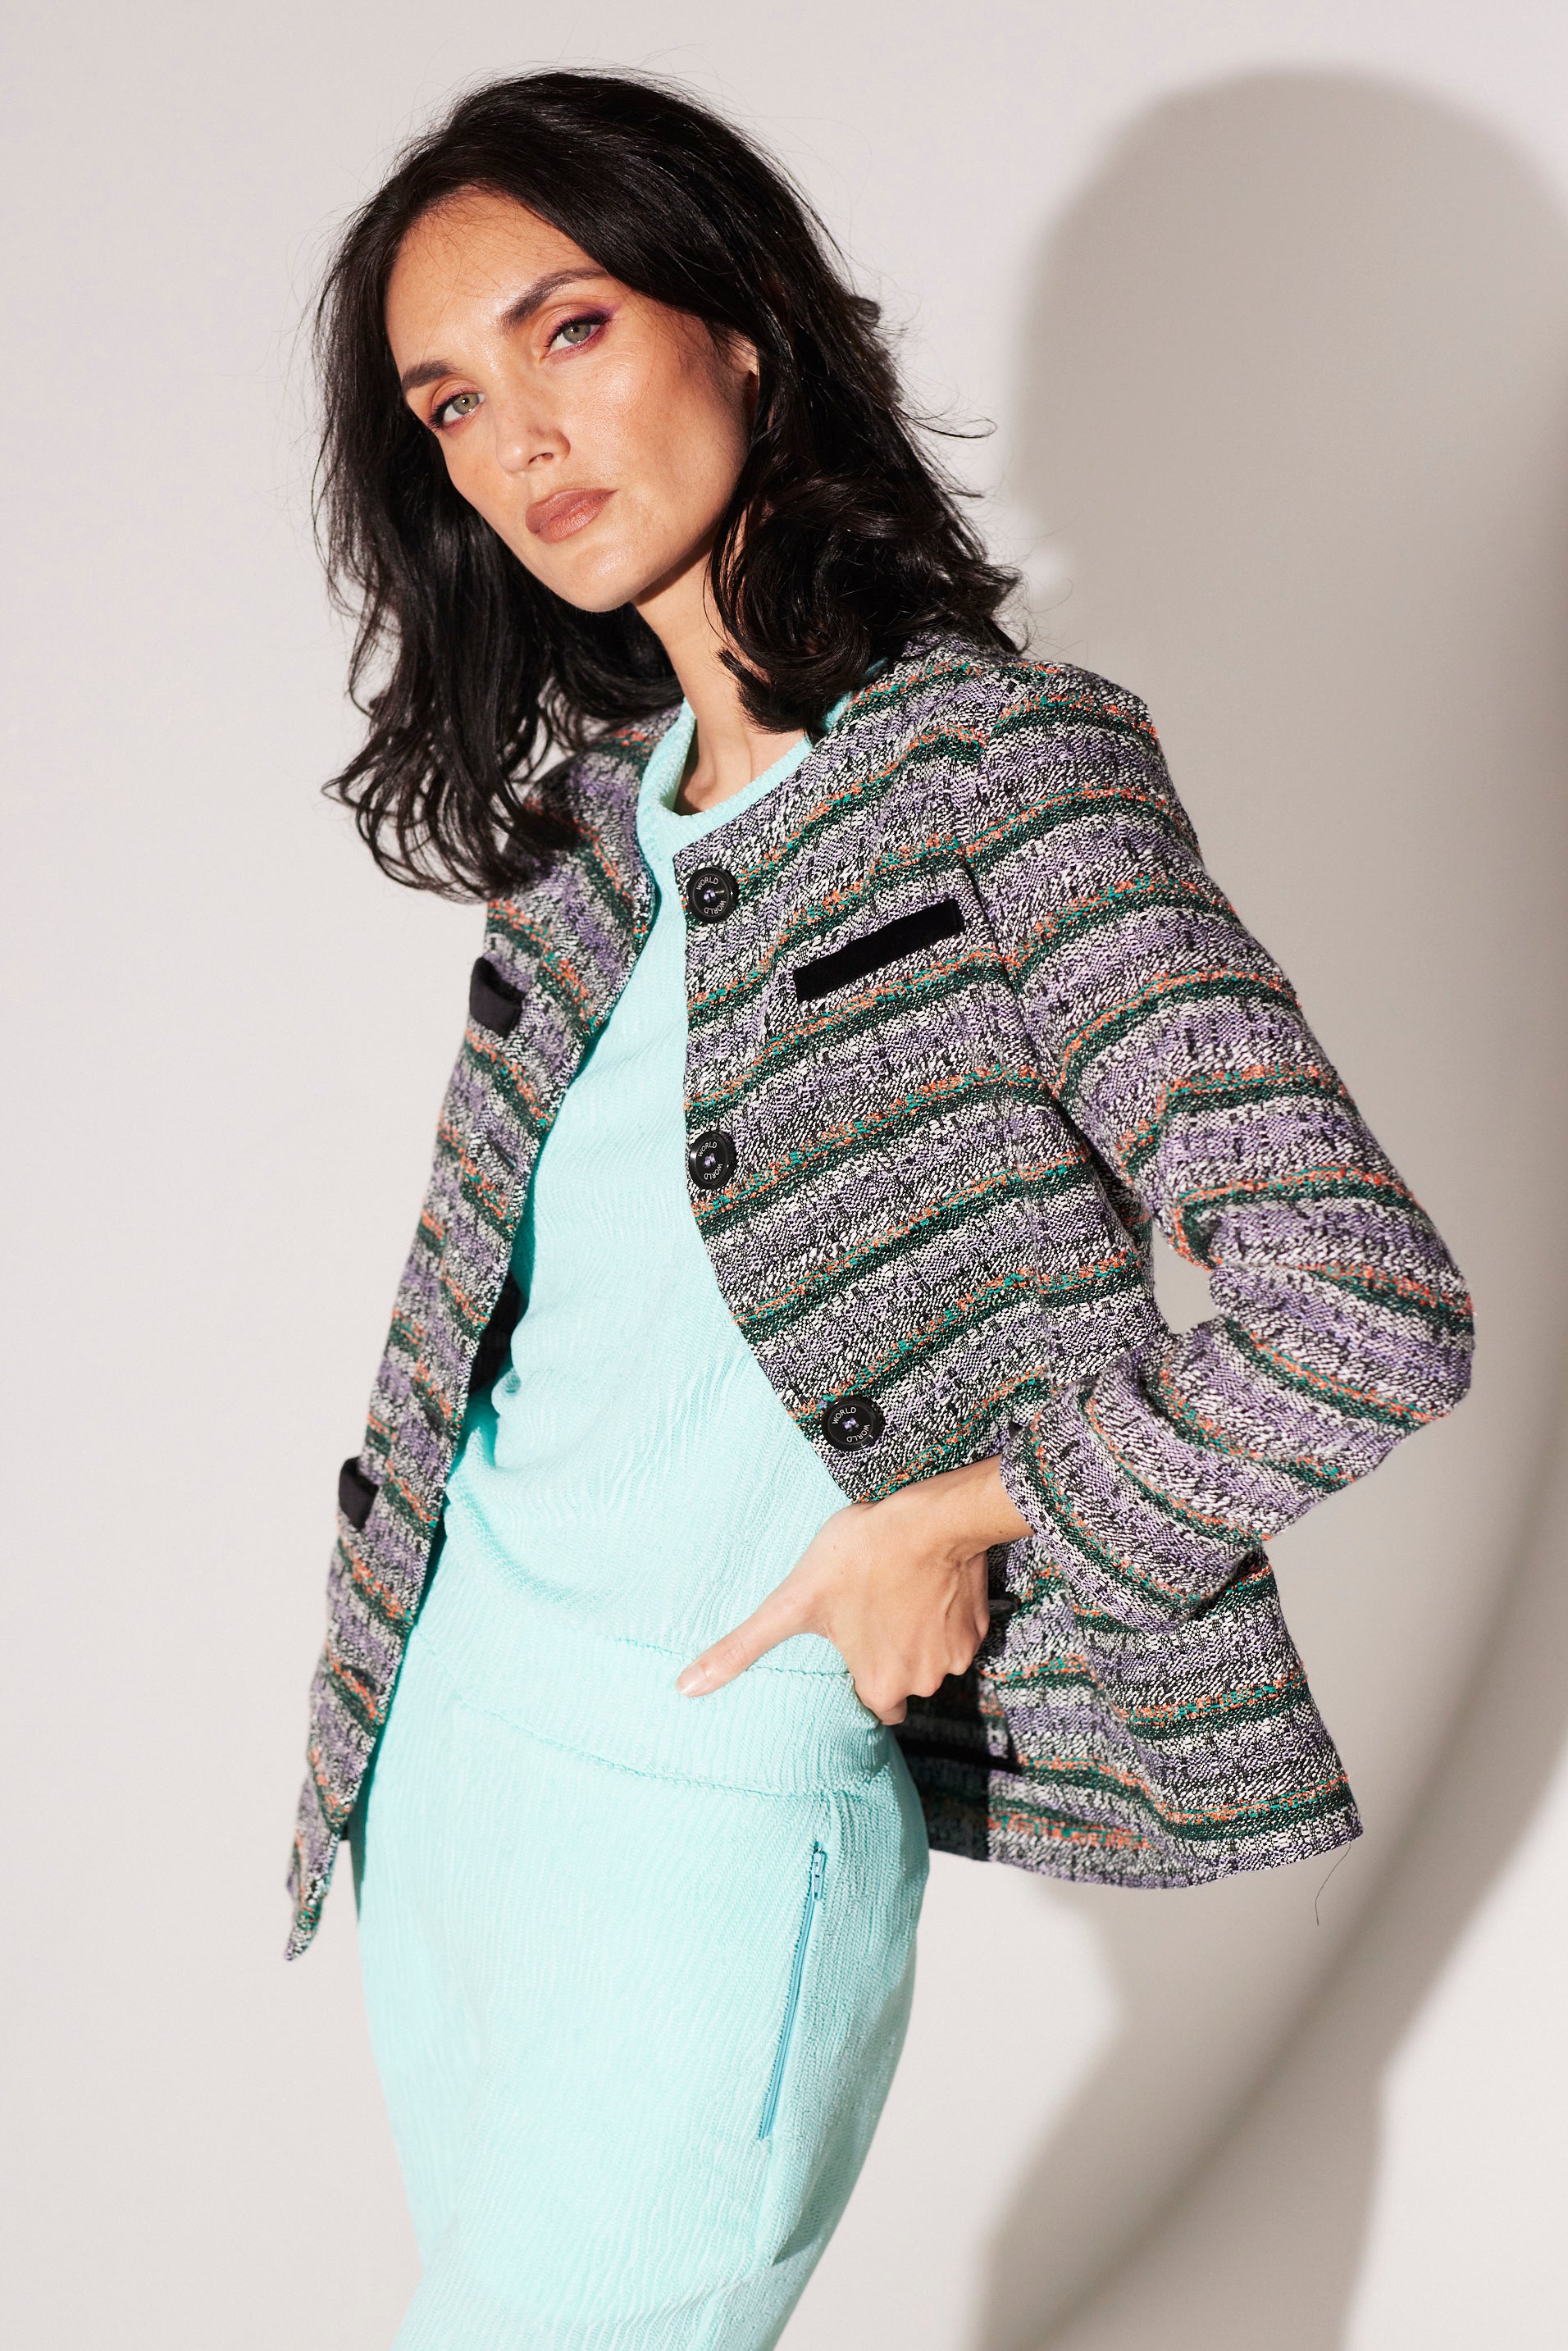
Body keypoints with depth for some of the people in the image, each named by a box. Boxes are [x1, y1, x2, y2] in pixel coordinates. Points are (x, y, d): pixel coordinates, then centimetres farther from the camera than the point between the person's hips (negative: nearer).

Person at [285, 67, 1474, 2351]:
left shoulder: (998, 764, -16)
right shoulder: (591, 813, 5)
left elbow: (1366, 1322, -23)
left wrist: (956, 1518, -13)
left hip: (716, 1802, -7)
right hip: (441, 1741, 7)